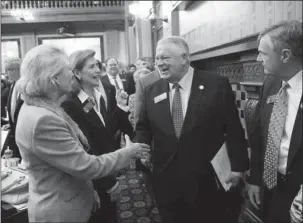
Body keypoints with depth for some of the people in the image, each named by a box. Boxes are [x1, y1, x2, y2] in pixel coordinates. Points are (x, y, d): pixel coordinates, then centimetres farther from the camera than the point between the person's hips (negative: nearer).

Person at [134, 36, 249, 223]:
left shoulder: (217, 85, -8)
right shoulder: (152, 91, 2)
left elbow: (233, 129, -5)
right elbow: (143, 128, 11)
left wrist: (237, 167, -5)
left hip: (208, 180, -2)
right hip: (166, 180, 3)